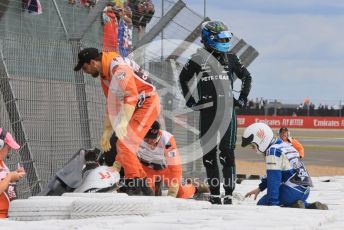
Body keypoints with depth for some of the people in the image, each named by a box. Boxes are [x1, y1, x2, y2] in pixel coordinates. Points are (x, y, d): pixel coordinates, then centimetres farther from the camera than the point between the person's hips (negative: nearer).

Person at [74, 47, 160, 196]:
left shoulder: (119, 67, -20)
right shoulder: (104, 74, 12)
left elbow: (131, 96, -30)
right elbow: (112, 105, 18)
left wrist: (124, 123, -38)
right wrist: (106, 133, 17)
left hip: (147, 104, -10)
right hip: (136, 107, 10)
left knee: (125, 144, -18)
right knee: (119, 146, 10)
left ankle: (134, 186, -17)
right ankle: (143, 187, 15)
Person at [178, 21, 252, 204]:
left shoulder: (230, 58, 5)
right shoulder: (198, 59, 1)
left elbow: (246, 77, 19)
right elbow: (183, 78, 16)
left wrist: (242, 99, 10)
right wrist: (190, 101, 9)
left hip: (227, 109, 0)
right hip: (207, 111, 0)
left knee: (227, 151, -7)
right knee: (209, 152, 3)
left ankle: (229, 192, -6)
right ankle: (214, 192, 10)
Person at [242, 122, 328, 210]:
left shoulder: (272, 151, -14)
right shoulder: (284, 146, 16)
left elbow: (273, 179, -19)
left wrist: (272, 203, -20)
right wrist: (260, 188, 31)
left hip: (292, 192, -9)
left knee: (262, 204, 2)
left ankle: (294, 206, -16)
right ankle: (313, 206, 9)